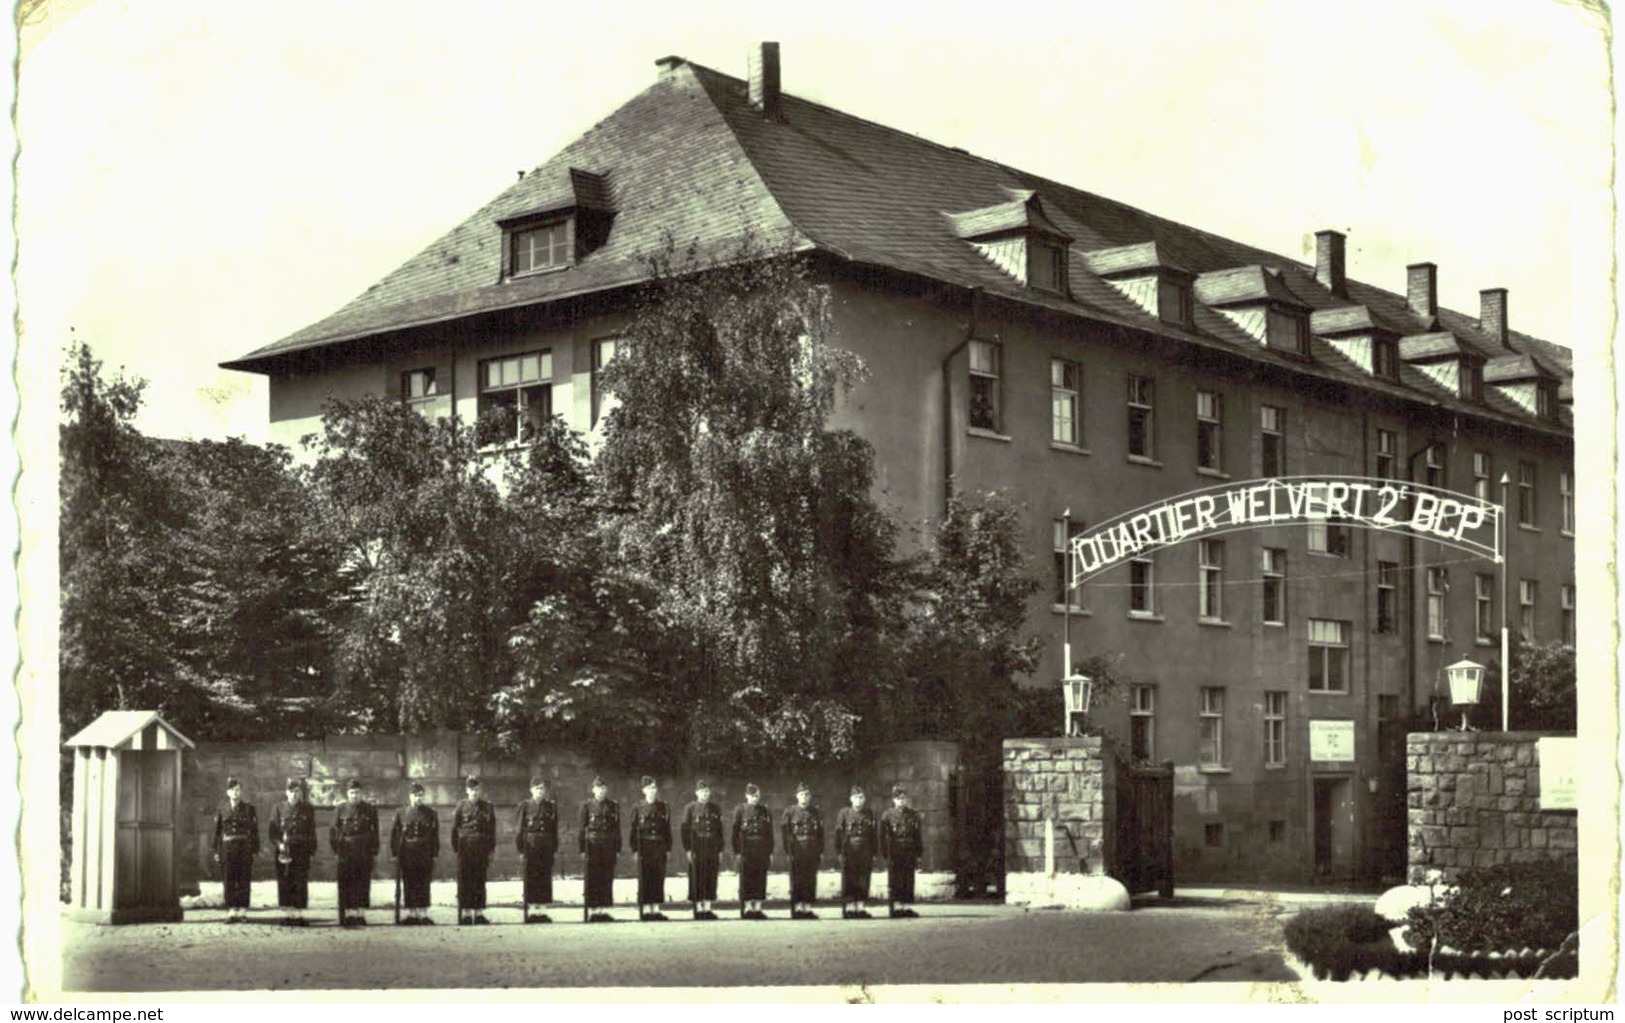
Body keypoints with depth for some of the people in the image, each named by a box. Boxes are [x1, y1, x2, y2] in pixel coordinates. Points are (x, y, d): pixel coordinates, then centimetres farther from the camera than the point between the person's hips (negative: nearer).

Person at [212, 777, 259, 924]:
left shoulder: (249, 808, 5)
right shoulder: (222, 810, 8)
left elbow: (254, 830, 3)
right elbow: (217, 831, 8)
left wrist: (255, 849, -2)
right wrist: (216, 851, 3)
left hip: (244, 847, -1)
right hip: (227, 848, 1)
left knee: (244, 881, -1)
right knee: (228, 882, 0)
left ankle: (243, 912, 4)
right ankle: (231, 912, 4)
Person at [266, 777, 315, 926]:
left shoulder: (308, 809, 7)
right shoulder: (279, 808, 5)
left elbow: (312, 833, 7)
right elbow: (271, 830, 2)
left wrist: (311, 851, 1)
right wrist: (278, 844, -12)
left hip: (302, 851, 0)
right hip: (284, 851, 0)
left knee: (300, 884, -1)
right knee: (284, 884, -1)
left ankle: (299, 915, 3)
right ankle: (287, 915, 3)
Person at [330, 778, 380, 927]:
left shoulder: (369, 809, 5)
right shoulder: (341, 808, 3)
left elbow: (375, 831, 7)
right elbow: (333, 831, 4)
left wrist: (374, 852, 2)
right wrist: (337, 849, -5)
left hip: (365, 852, 1)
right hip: (346, 851, -1)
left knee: (363, 883, 1)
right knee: (346, 885, -1)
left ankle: (360, 914, 7)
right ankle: (348, 916, 2)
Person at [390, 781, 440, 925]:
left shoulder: (430, 813, 5)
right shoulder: (401, 813, 5)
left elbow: (435, 835, 5)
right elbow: (394, 834, 5)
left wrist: (435, 854, 0)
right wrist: (394, 853, -1)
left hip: (425, 853, 0)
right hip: (406, 853, 0)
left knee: (424, 885, 0)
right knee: (409, 885, 2)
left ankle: (423, 914, 5)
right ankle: (411, 914, 9)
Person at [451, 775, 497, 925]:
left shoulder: (487, 807, 7)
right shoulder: (461, 806, 4)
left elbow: (492, 829, 8)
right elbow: (454, 828, 4)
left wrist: (491, 849, 3)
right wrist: (455, 848, -2)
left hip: (481, 847, 1)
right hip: (465, 847, -1)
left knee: (480, 880, 2)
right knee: (465, 881, -1)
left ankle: (479, 912, 6)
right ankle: (465, 913, 3)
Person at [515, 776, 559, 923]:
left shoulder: (551, 806, 8)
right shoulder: (525, 806, 1)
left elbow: (555, 830, 11)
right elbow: (519, 828, 0)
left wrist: (555, 849, 6)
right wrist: (520, 849, -6)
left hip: (547, 845, 3)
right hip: (530, 844, -3)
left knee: (545, 877, 3)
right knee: (531, 877, -1)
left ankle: (542, 910, 8)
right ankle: (531, 910, 3)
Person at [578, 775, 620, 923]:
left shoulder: (613, 807, 10)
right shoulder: (587, 806, 2)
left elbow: (617, 829, 10)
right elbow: (582, 829, 0)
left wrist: (618, 849, 5)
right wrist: (582, 849, -6)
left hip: (609, 848, 3)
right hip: (592, 845, -3)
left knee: (607, 880, 3)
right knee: (592, 880, -2)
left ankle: (603, 909, 9)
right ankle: (591, 910, 3)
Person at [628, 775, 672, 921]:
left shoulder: (663, 808, 9)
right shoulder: (638, 808, 0)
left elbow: (667, 829, 11)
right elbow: (632, 830, -1)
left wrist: (668, 848, 6)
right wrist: (634, 849, -6)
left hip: (660, 848, 3)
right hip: (644, 848, -3)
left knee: (658, 880, 4)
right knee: (644, 880, -1)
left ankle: (656, 909, 9)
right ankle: (645, 910, 4)